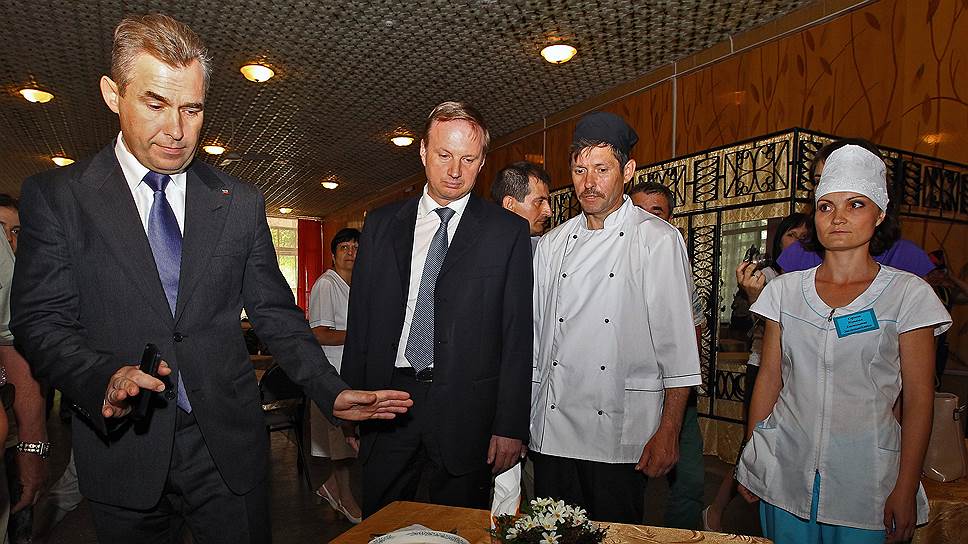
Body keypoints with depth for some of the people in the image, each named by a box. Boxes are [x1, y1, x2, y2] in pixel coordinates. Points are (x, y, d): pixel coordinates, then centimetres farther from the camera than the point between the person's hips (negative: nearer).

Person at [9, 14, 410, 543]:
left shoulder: (241, 203, 2)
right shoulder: (55, 196, -1)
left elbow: (274, 312, 3)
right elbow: (40, 320, -4)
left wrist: (331, 392, -6)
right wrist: (105, 376, -24)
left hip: (229, 445, 1)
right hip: (123, 451, -1)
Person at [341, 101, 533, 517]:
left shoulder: (508, 231, -1)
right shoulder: (380, 224, 7)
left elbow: (517, 334, -3)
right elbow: (360, 320, 7)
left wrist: (510, 426, -7)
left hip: (466, 414, -2)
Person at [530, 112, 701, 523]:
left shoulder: (657, 239, -5)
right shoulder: (552, 244, 9)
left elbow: (677, 343, -7)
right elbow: (535, 333, 11)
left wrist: (668, 433, -11)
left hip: (621, 432, -4)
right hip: (551, 433, 4)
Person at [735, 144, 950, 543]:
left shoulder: (908, 294, -5)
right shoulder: (785, 289, 1)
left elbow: (918, 400, -5)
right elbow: (769, 379, 4)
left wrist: (905, 490, -7)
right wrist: (750, 462, 5)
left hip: (865, 480, -2)